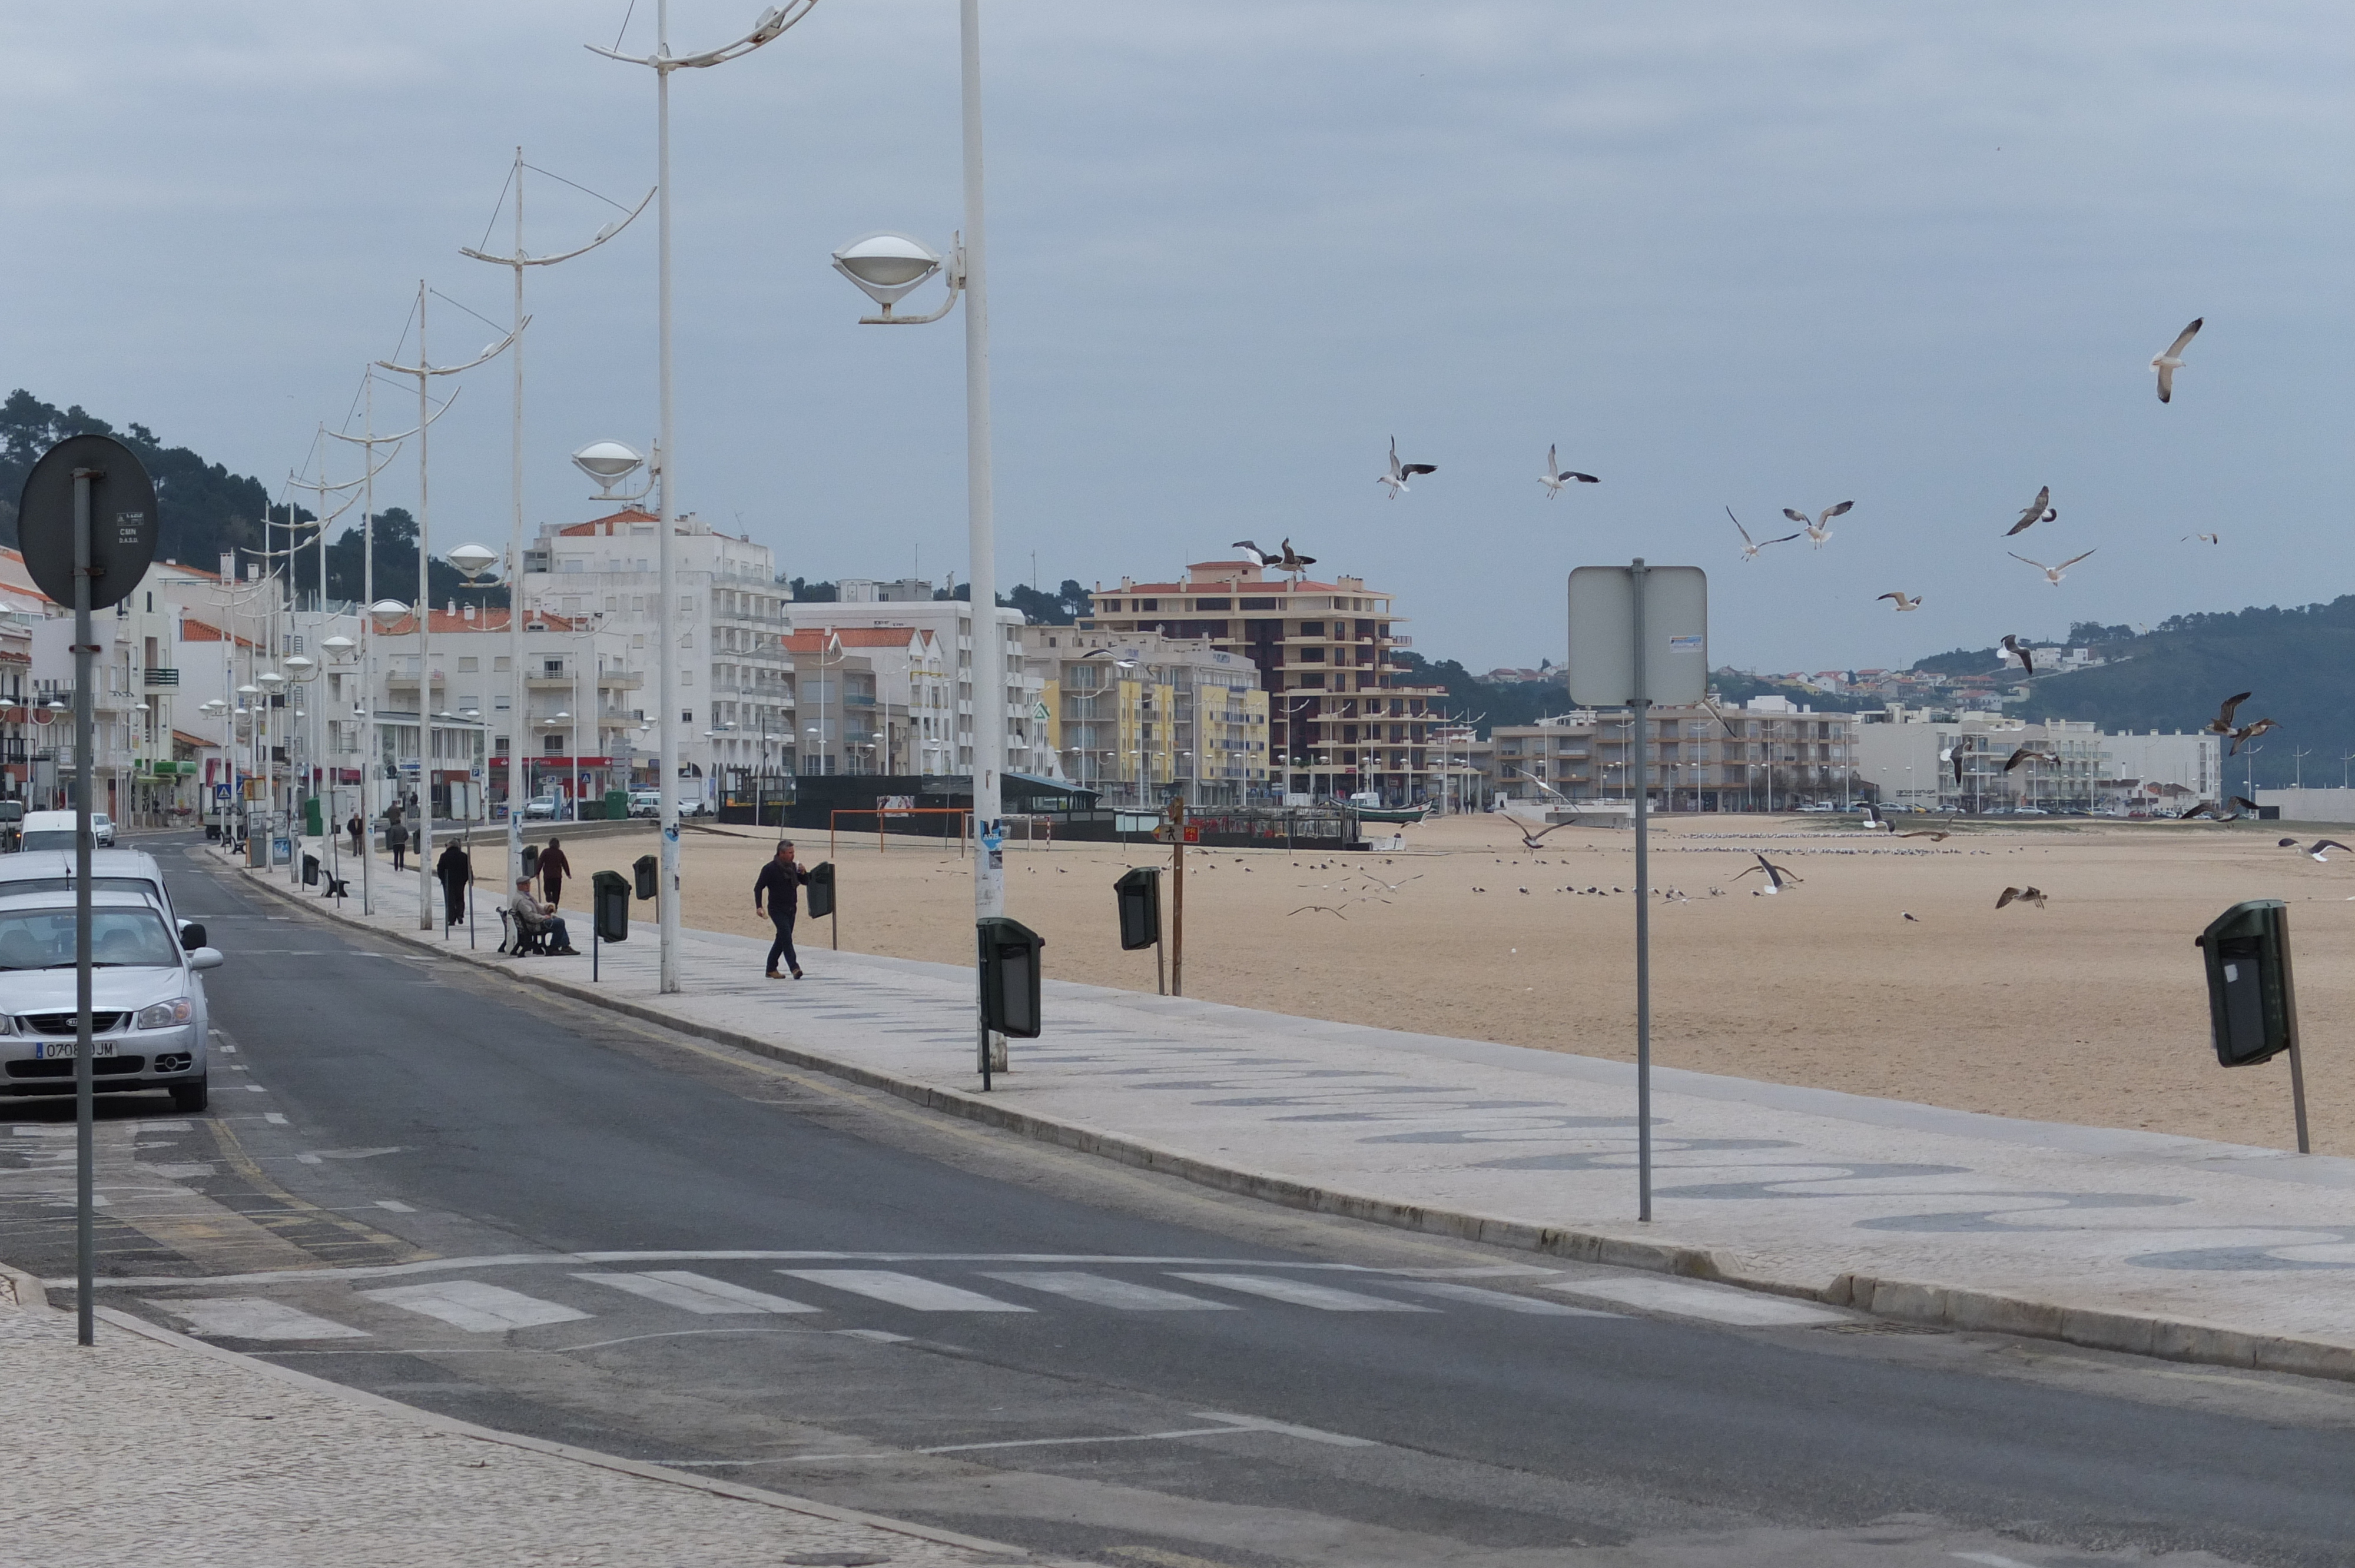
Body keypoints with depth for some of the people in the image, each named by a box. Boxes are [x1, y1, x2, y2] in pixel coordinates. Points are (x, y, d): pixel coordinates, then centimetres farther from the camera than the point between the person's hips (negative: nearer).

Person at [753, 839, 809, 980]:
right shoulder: (770, 869, -10)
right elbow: (758, 888, -8)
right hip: (777, 910, -7)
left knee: (782, 939, 11)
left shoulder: (792, 867, 10)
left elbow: (806, 882, 16)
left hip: (791, 910, 7)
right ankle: (794, 968, -24)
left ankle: (771, 969, 20)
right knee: (786, 938, -17)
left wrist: (803, 873, -6)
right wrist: (758, 906, -17)